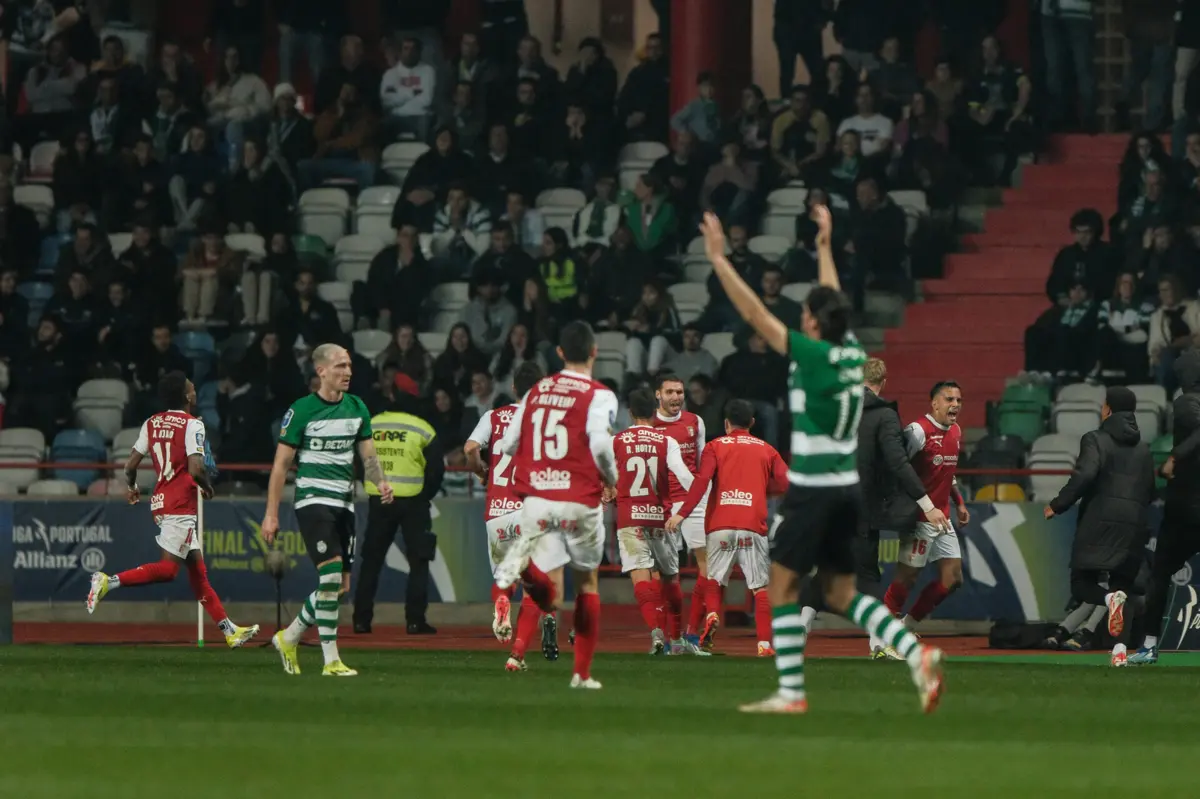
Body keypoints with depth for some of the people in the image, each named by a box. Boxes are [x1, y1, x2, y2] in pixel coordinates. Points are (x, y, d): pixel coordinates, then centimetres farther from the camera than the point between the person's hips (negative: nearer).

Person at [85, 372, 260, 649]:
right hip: (180, 504, -8)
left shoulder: (151, 423, 11)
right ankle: (109, 582, -20)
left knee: (197, 568, 10)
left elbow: (131, 464, 10)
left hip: (160, 501, 8)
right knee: (168, 569, -10)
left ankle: (229, 630, 14)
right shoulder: (192, 425, -9)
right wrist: (207, 487, 1)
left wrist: (131, 486, 31)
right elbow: (196, 468, -20)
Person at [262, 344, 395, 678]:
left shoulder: (357, 408, 9)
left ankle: (289, 638, 28)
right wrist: (271, 514, -8)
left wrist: (381, 481, -9)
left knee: (339, 586, 8)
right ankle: (331, 660, -14)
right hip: (313, 498, -7)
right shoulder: (301, 410, -8)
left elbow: (368, 456, 13)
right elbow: (281, 464, -5)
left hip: (344, 501, 7)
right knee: (331, 575, -19)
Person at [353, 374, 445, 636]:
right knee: (418, 561, 4)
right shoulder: (423, 430, -5)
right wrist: (425, 495, 9)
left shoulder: (371, 426, 2)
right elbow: (436, 469, -5)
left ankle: (361, 619, 7)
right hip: (412, 501, -3)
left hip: (378, 500, 3)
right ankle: (415, 620, -4)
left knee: (371, 560, 10)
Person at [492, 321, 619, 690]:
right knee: (587, 582, 18)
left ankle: (525, 564, -36)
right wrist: (611, 479, 3)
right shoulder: (599, 395, -2)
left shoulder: (536, 392, 13)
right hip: (579, 501, -2)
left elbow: (507, 445, 12)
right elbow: (600, 444, -16)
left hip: (535, 499, 3)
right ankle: (582, 672, 21)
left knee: (550, 597, -2)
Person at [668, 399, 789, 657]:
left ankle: (712, 614, -11)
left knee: (715, 578, 17)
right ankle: (764, 643, -6)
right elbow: (785, 482, 2)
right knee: (760, 587, 3)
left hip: (720, 525, 0)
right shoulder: (766, 449, 15)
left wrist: (682, 513, -11)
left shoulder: (715, 446, 10)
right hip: (753, 526, 0)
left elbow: (702, 480, -6)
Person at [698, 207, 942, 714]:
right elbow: (834, 303, 24)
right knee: (841, 593, 12)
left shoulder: (813, 356, -13)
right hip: (847, 489, 7)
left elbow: (755, 314, -13)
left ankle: (790, 692, -2)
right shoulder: (853, 355, 5)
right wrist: (824, 247, 35)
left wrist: (719, 260, -7)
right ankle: (917, 655, -4)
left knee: (782, 587, 1)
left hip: (812, 492, -7)